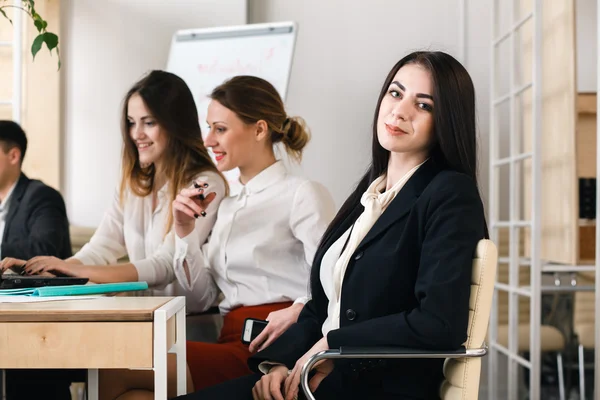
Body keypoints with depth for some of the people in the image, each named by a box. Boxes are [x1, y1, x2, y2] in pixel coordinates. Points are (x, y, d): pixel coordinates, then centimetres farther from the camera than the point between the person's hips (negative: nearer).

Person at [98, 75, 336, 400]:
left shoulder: (303, 194, -3)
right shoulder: (229, 206, 22)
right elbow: (204, 293, 18)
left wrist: (296, 312, -32)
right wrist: (184, 231, 7)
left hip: (270, 349, -7)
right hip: (231, 344, 7)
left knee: (114, 369, -22)